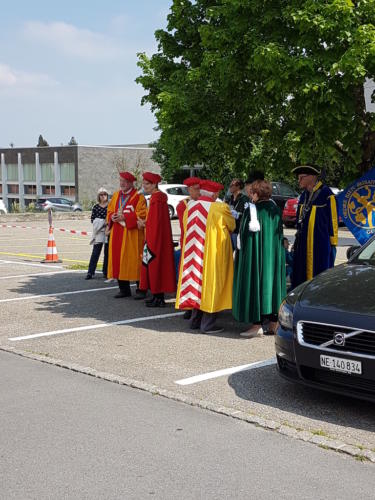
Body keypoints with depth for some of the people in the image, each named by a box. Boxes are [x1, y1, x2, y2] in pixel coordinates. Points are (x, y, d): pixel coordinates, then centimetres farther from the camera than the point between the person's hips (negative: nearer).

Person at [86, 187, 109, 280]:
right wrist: (102, 223, -9)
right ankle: (90, 272, -5)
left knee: (107, 253, 5)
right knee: (95, 252, -5)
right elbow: (92, 219, 4)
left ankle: (106, 272, 14)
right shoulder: (96, 207, 6)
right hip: (98, 232, 0)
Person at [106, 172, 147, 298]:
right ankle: (124, 289, 14)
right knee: (118, 260, 6)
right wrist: (112, 217, -4)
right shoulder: (116, 195, 15)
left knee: (133, 261, -6)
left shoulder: (138, 197, -4)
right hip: (117, 234, 6)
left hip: (131, 234, -6)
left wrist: (124, 217, -19)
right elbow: (110, 210, 19)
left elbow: (141, 215, -13)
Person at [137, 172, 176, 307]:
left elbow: (156, 221, -20)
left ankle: (159, 299, -1)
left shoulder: (157, 199, -17)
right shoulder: (156, 197, 14)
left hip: (157, 239, -10)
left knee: (155, 265, -6)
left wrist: (144, 224, -6)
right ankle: (157, 296, 17)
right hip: (153, 238, 10)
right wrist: (144, 222, 6)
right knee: (154, 266, 12)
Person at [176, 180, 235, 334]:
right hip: (213, 254, -5)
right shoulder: (219, 208, -15)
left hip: (193, 253, 5)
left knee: (197, 283, 16)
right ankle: (207, 324, 5)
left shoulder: (189, 206, -1)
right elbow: (232, 226, 3)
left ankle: (195, 321, 22)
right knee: (210, 286, 4)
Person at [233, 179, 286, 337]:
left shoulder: (251, 209, -12)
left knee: (255, 284, -1)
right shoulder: (276, 210, 7)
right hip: (274, 255, 6)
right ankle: (273, 323, 14)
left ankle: (256, 323, -2)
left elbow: (245, 233, -10)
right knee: (272, 282, 11)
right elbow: (279, 233, 13)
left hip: (255, 254, -6)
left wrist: (240, 250, 1)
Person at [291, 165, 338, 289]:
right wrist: (298, 239, 20)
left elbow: (333, 220, -9)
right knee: (301, 276, 9)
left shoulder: (326, 195, -11)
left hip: (320, 245, -7)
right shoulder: (304, 195, 12)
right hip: (303, 244, 7)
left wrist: (333, 244, -8)